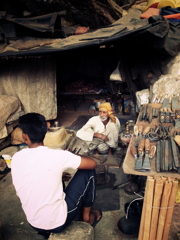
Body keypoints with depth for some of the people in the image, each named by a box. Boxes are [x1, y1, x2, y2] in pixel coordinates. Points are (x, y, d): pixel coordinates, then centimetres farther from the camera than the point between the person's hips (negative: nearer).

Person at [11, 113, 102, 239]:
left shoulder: (16, 158, -7)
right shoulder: (57, 155, -22)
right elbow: (93, 163, -10)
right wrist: (72, 158, 7)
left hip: (34, 223, 5)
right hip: (57, 222, -5)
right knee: (88, 171, 6)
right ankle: (87, 216, 22)